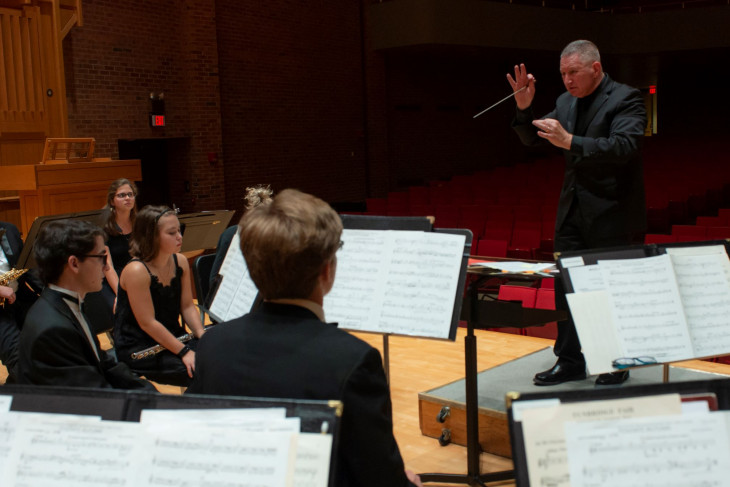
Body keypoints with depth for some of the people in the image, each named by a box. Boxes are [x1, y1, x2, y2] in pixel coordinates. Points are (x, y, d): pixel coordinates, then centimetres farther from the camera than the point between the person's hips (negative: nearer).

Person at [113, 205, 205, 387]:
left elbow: (187, 306, 6)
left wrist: (203, 337, -10)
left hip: (172, 337, 7)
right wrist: (184, 352, -21)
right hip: (137, 349, -7)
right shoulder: (136, 271, -21)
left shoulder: (180, 262, 1)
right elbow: (147, 323, -21)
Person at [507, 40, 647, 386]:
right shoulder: (566, 102, 10)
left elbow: (624, 147, -25)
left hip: (612, 214, -7)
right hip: (572, 211, 7)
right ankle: (569, 361, 21)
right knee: (565, 288, 9)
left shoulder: (625, 99, -11)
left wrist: (570, 141, -34)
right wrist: (524, 108, -6)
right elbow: (532, 139, 12)